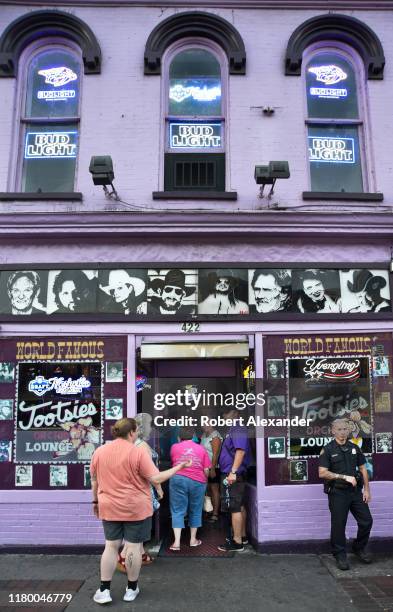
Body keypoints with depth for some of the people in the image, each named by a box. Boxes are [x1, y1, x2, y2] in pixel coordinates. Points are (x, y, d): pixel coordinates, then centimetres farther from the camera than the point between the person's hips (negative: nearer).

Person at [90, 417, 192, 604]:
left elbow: (94, 481, 9)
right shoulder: (138, 452, -15)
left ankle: (104, 590, 14)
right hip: (136, 509, -4)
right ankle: (131, 589, 18)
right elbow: (156, 478, -16)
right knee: (134, 546, 7)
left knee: (111, 546, 12)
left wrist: (96, 501, 21)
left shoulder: (99, 452, 0)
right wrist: (179, 466, -8)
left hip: (110, 508, 4)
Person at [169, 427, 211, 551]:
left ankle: (177, 542, -4)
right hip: (197, 481, 1)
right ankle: (193, 539, 23)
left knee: (177, 511, 3)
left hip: (178, 479, -1)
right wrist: (203, 480, 21)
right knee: (195, 511, 16)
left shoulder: (174, 447, 6)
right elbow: (206, 470, 4)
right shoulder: (201, 449, 7)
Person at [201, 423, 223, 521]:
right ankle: (213, 510, 19)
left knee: (214, 489, -5)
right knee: (210, 489, 12)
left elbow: (215, 454, -20)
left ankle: (215, 514, -1)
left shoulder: (215, 436, -16)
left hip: (213, 467, -9)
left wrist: (212, 469, -21)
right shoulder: (204, 435, 12)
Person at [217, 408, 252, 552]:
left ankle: (237, 542, -2)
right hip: (235, 475, 11)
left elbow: (240, 450, -27)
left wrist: (233, 472, -30)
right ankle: (242, 536, 28)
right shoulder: (236, 429, 16)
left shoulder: (237, 430, -16)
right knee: (240, 506, 17)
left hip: (232, 475, -11)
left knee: (234, 508, -7)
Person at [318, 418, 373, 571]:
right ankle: (340, 556, 17)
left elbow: (363, 469, 12)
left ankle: (359, 548, 29)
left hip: (355, 491, 5)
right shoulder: (328, 450, -8)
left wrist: (366, 489, 4)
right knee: (339, 525, 1)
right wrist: (345, 477, -18)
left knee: (366, 521, 7)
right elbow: (322, 473, -14)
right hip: (338, 493, -5)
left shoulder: (354, 448, 8)